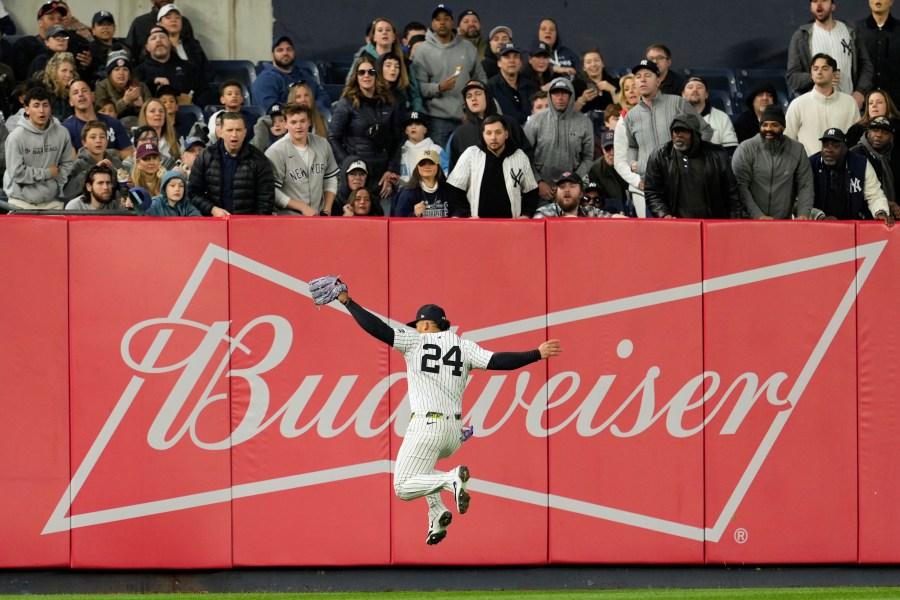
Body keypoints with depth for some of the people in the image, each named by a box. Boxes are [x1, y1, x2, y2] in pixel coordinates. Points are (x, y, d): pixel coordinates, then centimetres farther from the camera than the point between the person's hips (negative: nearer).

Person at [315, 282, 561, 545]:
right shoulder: (463, 346, 8)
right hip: (455, 433, 6)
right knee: (419, 467, 33)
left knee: (403, 488, -1)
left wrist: (347, 302, -1)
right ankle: (437, 514, 10)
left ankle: (451, 478, -24)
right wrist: (537, 354, 2)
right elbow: (497, 361, -3)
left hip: (426, 427, -6)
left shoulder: (415, 341, 0)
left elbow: (378, 329, -7)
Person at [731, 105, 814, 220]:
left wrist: (803, 214, -12)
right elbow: (740, 186, -11)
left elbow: (805, 186, 3)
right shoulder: (745, 149, -6)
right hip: (750, 222, -2)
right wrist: (757, 216, -19)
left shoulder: (797, 150, 3)